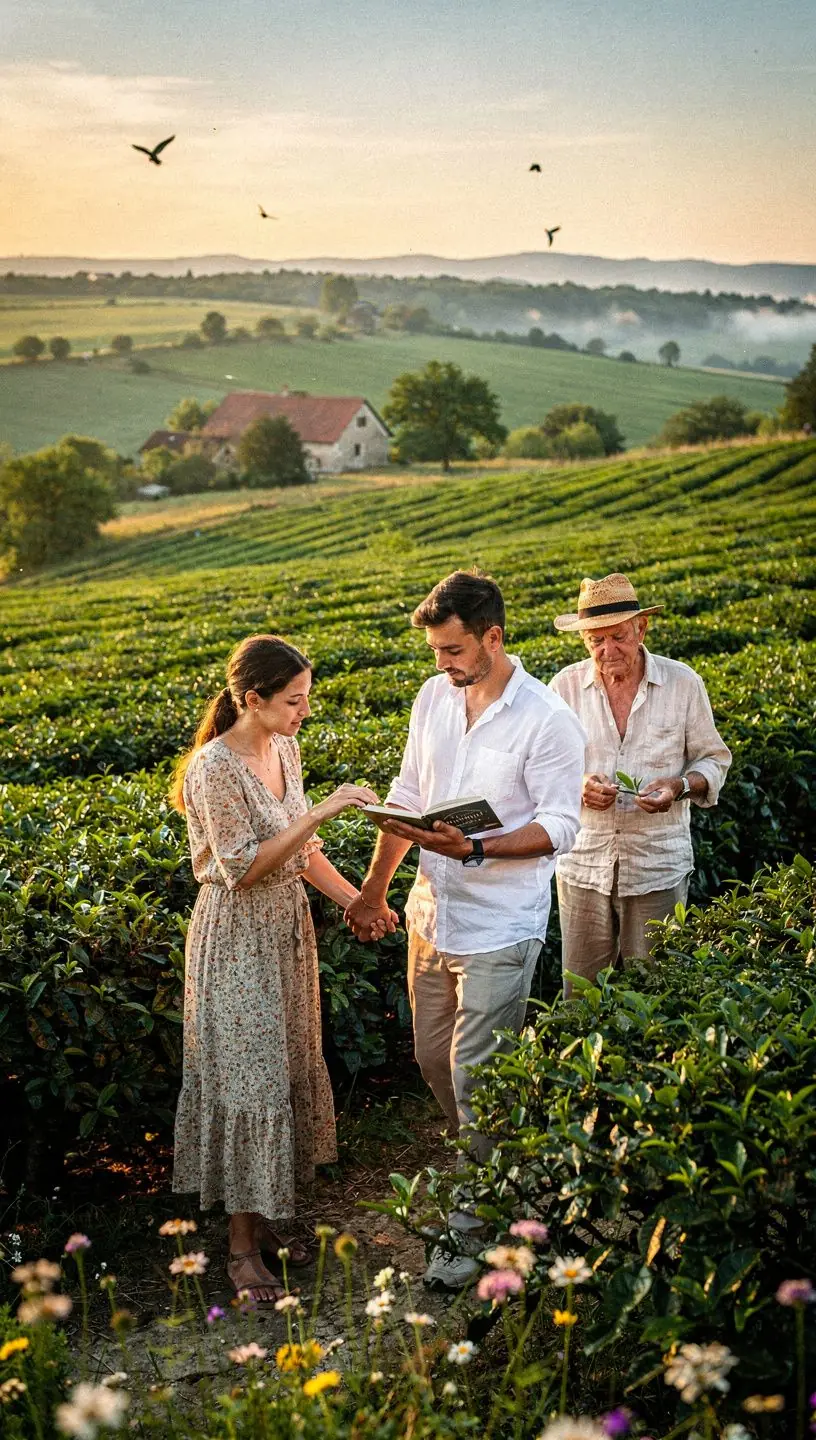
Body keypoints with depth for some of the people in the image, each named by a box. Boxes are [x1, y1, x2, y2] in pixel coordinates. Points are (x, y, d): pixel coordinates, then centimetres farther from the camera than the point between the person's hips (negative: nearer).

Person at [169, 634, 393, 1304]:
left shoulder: (284, 748, 4)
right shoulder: (215, 768, -22)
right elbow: (244, 868, -24)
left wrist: (356, 900, 3)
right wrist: (322, 810, -27)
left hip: (288, 929, 8)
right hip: (237, 940, -8)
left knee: (284, 1072, 14)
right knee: (246, 1083, -3)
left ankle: (263, 1218, 28)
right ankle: (242, 1248, 9)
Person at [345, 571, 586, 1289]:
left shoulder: (548, 719, -14)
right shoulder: (434, 697, 5)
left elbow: (558, 827, -14)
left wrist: (475, 849, -27)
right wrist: (375, 887, 15)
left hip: (499, 931, -7)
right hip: (433, 914, 7)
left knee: (474, 1079, -3)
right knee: (434, 1061, 16)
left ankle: (478, 1228, 12)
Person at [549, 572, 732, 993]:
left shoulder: (683, 683, -2)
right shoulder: (565, 686, 0)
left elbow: (714, 759, 7)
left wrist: (681, 786, -15)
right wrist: (578, 785, -17)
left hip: (658, 866, -1)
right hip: (583, 863, 1)